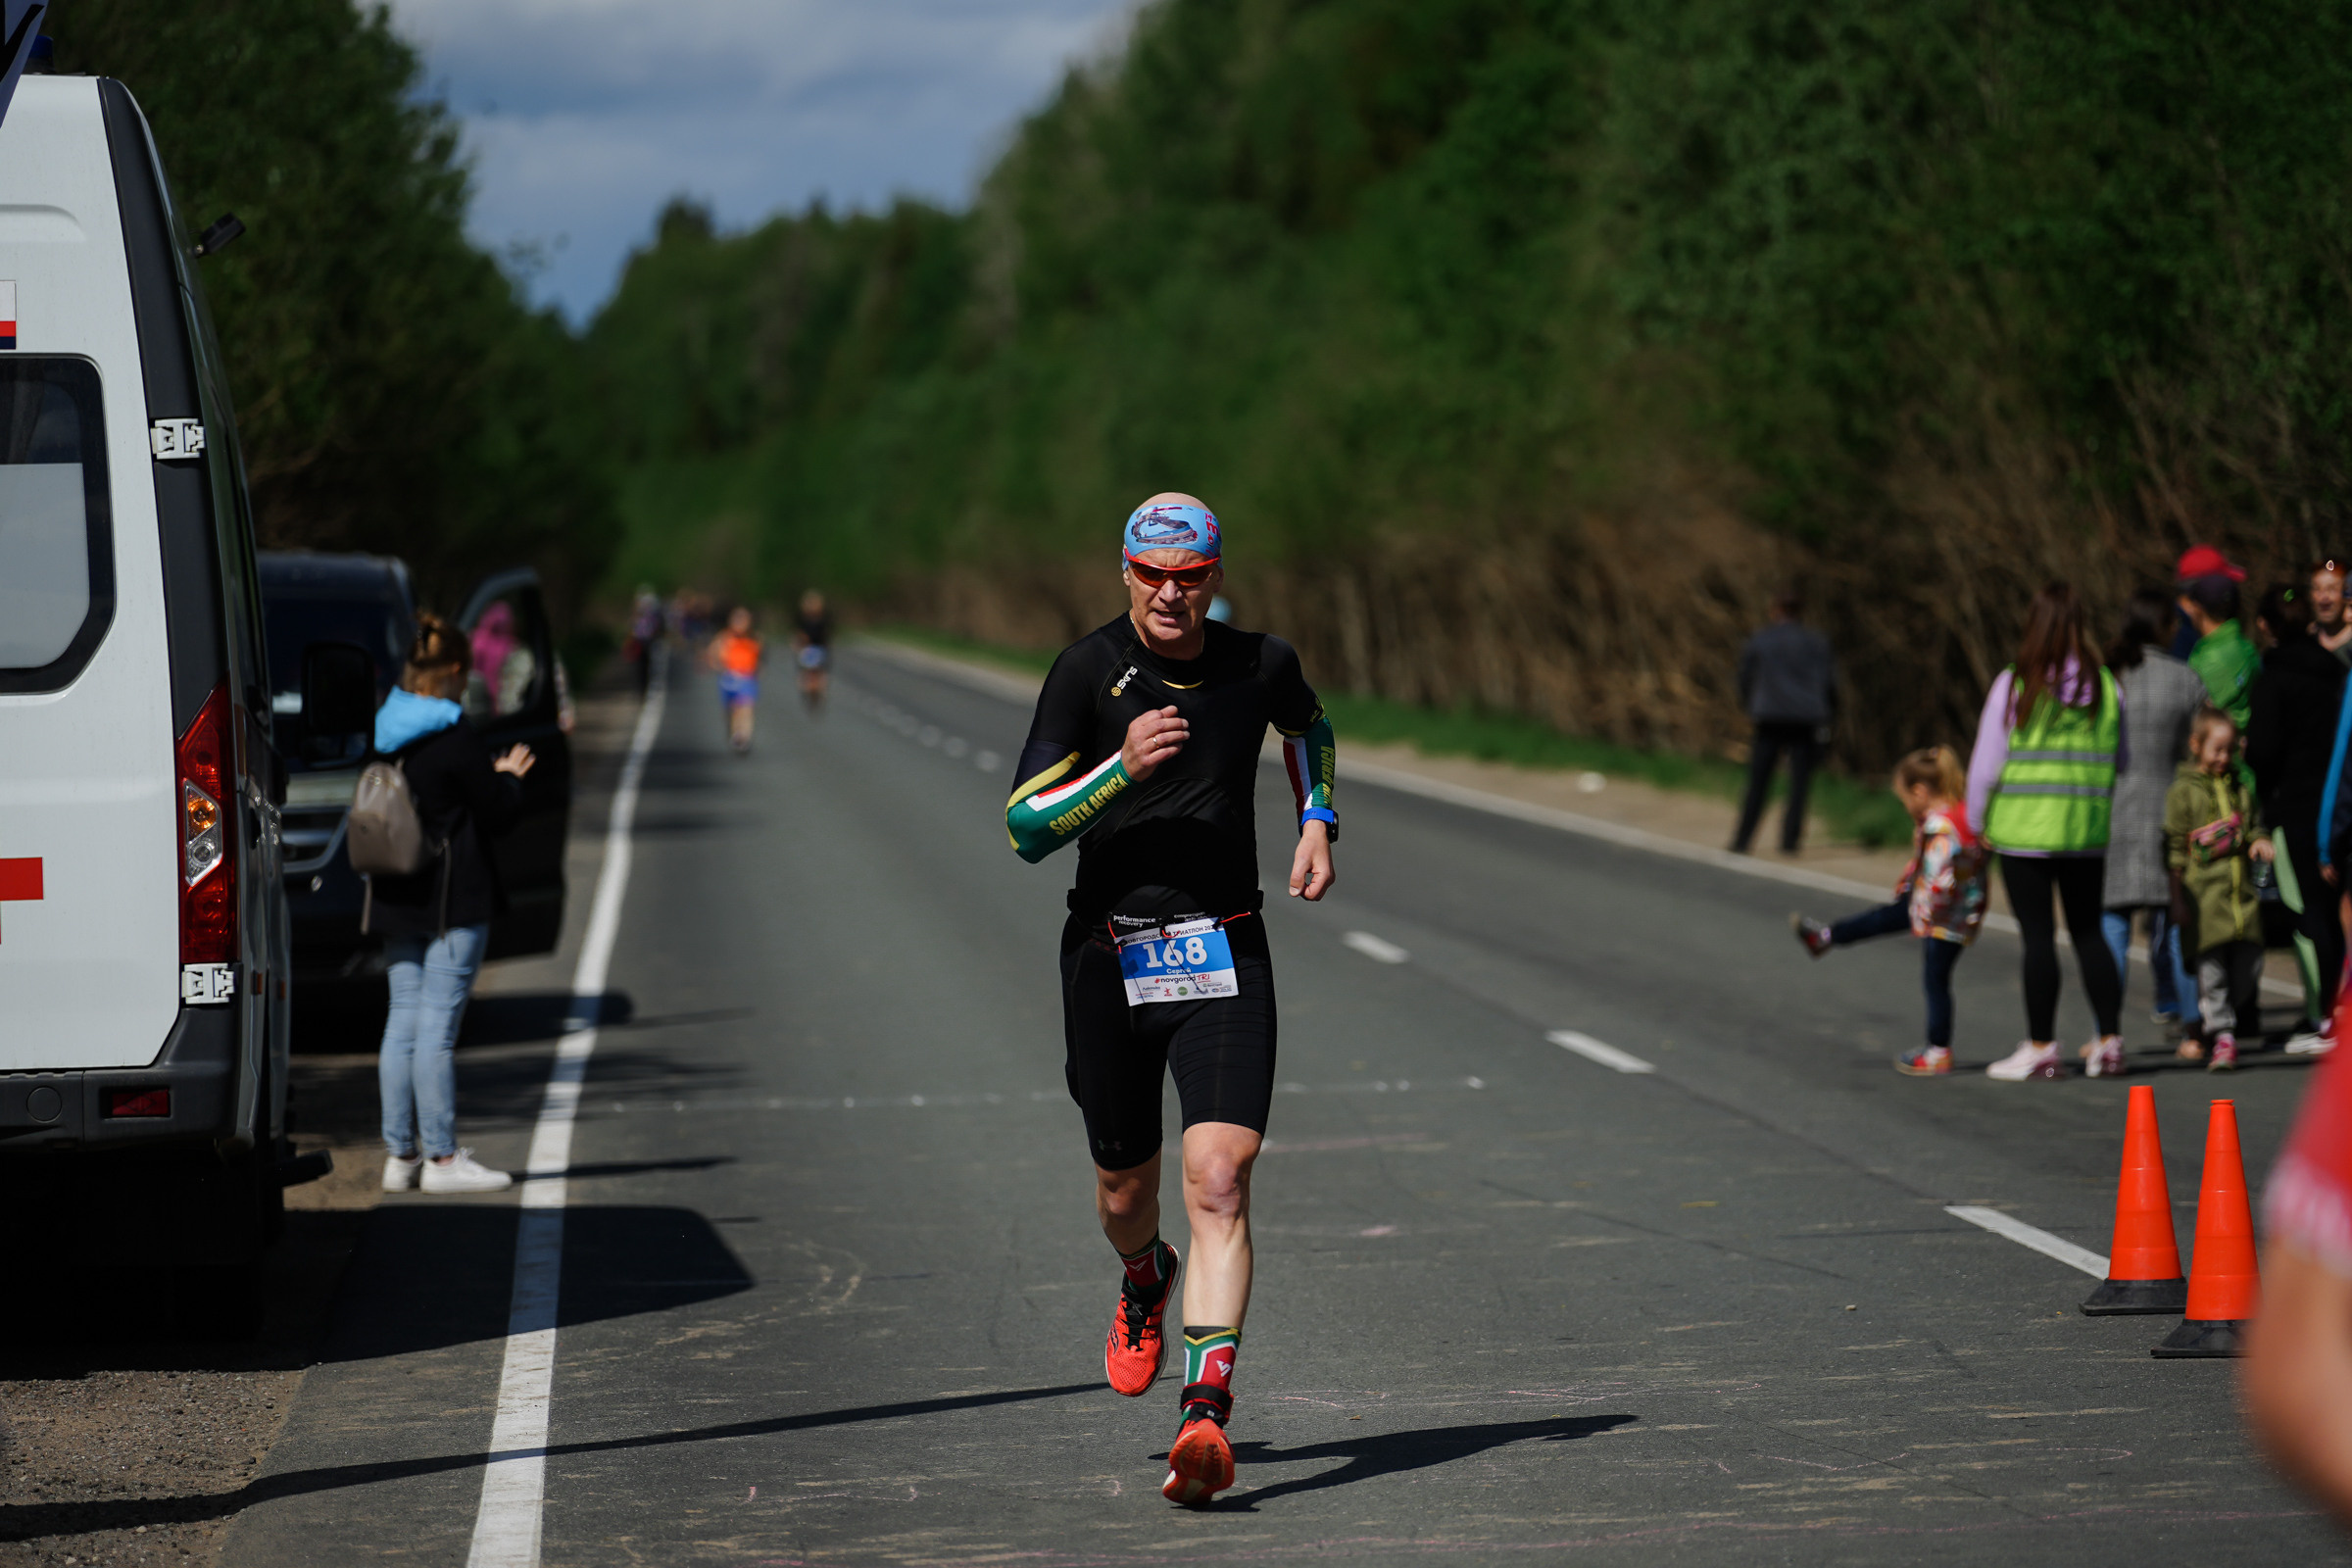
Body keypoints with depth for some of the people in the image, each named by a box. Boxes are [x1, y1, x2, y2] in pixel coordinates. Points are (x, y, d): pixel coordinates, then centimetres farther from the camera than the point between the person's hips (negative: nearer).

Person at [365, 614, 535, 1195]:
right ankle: (441, 1158, -3)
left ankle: (399, 1153, 11)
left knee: (403, 1022, 10)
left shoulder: (385, 733, 9)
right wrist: (510, 777, 11)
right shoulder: (454, 738, -15)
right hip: (454, 901, -7)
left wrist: (492, 776, 18)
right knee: (437, 1027, -6)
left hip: (396, 901, 7)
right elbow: (498, 813, -9)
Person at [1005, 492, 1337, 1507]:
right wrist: (1125, 766, -24)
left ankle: (1205, 1415, -23)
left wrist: (1318, 825, 11)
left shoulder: (1262, 664, 0)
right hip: (1108, 956, 0)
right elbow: (1025, 828, -11)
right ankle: (1146, 1282, 51)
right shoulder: (1089, 671, -7)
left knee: (1217, 1183, -17)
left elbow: (1309, 727, 26)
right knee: (1125, 1188, 14)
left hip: (1223, 957, 0)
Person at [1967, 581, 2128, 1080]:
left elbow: (1986, 764, -3)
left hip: (2024, 830, -3)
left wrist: (1975, 823, 8)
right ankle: (2109, 1040, 11)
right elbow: (2121, 761, 9)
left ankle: (2040, 1047, 3)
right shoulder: (2105, 685, 1)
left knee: (2038, 936, 0)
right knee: (2089, 932, 13)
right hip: (2088, 832, 3)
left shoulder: (2014, 685, -8)